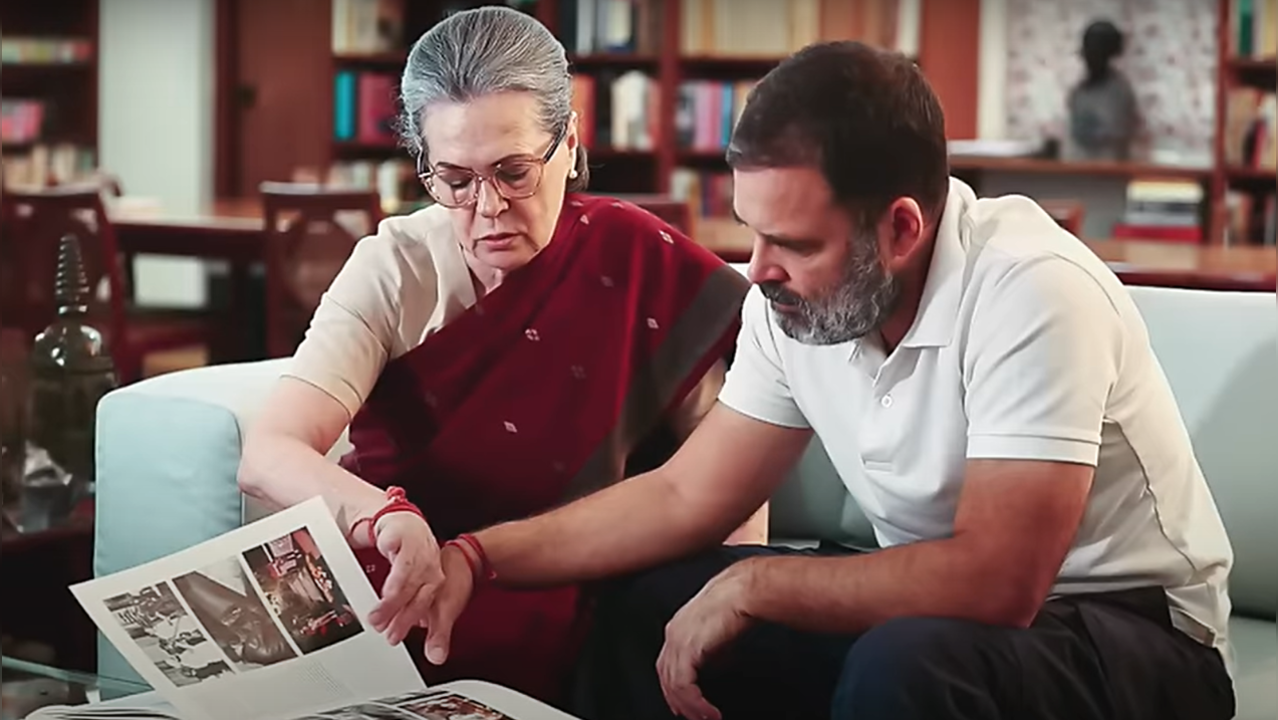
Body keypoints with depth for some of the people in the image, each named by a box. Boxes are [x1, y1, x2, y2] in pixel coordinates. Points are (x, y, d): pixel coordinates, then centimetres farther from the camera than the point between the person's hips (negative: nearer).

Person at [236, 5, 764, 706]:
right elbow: (266, 456, -19)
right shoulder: (394, 270, -6)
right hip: (396, 595, -1)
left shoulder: (640, 264, -5)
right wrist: (383, 516, -39)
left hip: (558, 632, 1)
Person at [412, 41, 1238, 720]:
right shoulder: (794, 295, -6)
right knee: (643, 607, -2)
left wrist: (756, 584, -23)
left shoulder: (1029, 290, -27)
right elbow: (687, 497, 2)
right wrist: (480, 557, -9)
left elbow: (994, 580, -33)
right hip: (944, 607, 7)